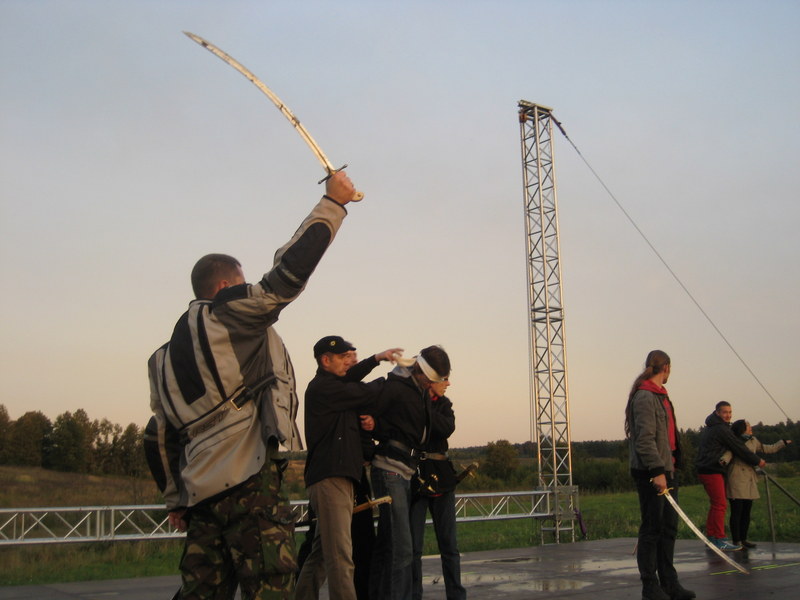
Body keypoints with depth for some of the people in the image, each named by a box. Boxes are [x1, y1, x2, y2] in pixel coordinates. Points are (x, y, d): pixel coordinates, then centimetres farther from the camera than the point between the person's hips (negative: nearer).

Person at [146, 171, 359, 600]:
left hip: (200, 492, 8)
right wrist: (333, 202, -1)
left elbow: (161, 438, 20)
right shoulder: (227, 313, -1)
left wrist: (176, 500, 24)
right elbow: (289, 271, -9)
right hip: (249, 483, -8)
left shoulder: (166, 357, 22)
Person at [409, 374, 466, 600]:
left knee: (449, 544, 6)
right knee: (413, 545, 0)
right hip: (414, 477, -4)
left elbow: (447, 428, -9)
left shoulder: (443, 404, 11)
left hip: (440, 477, 4)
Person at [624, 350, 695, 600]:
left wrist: (671, 466, 18)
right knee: (652, 528, -3)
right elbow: (644, 438, -20)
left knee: (669, 527, 13)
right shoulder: (644, 397, -13)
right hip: (650, 473, -10)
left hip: (666, 470, 10)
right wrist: (657, 471, -23)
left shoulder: (660, 395, 18)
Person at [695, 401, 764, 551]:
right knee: (720, 505, -9)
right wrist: (757, 461, 3)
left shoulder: (709, 427, 18)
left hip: (705, 469, 10)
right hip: (712, 471, -10)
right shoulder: (721, 429, -13)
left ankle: (710, 537, 19)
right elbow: (739, 447, -9)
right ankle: (720, 540, -9)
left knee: (715, 504, 15)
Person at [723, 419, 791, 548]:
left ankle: (743, 539, 19)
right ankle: (736, 541, 0)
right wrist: (724, 460, -41)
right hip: (736, 480, -7)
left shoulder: (753, 441, 17)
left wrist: (783, 443, 42)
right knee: (736, 512, -6)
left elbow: (768, 449, 31)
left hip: (750, 481, 7)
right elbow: (728, 453, -18)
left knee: (746, 512, 8)